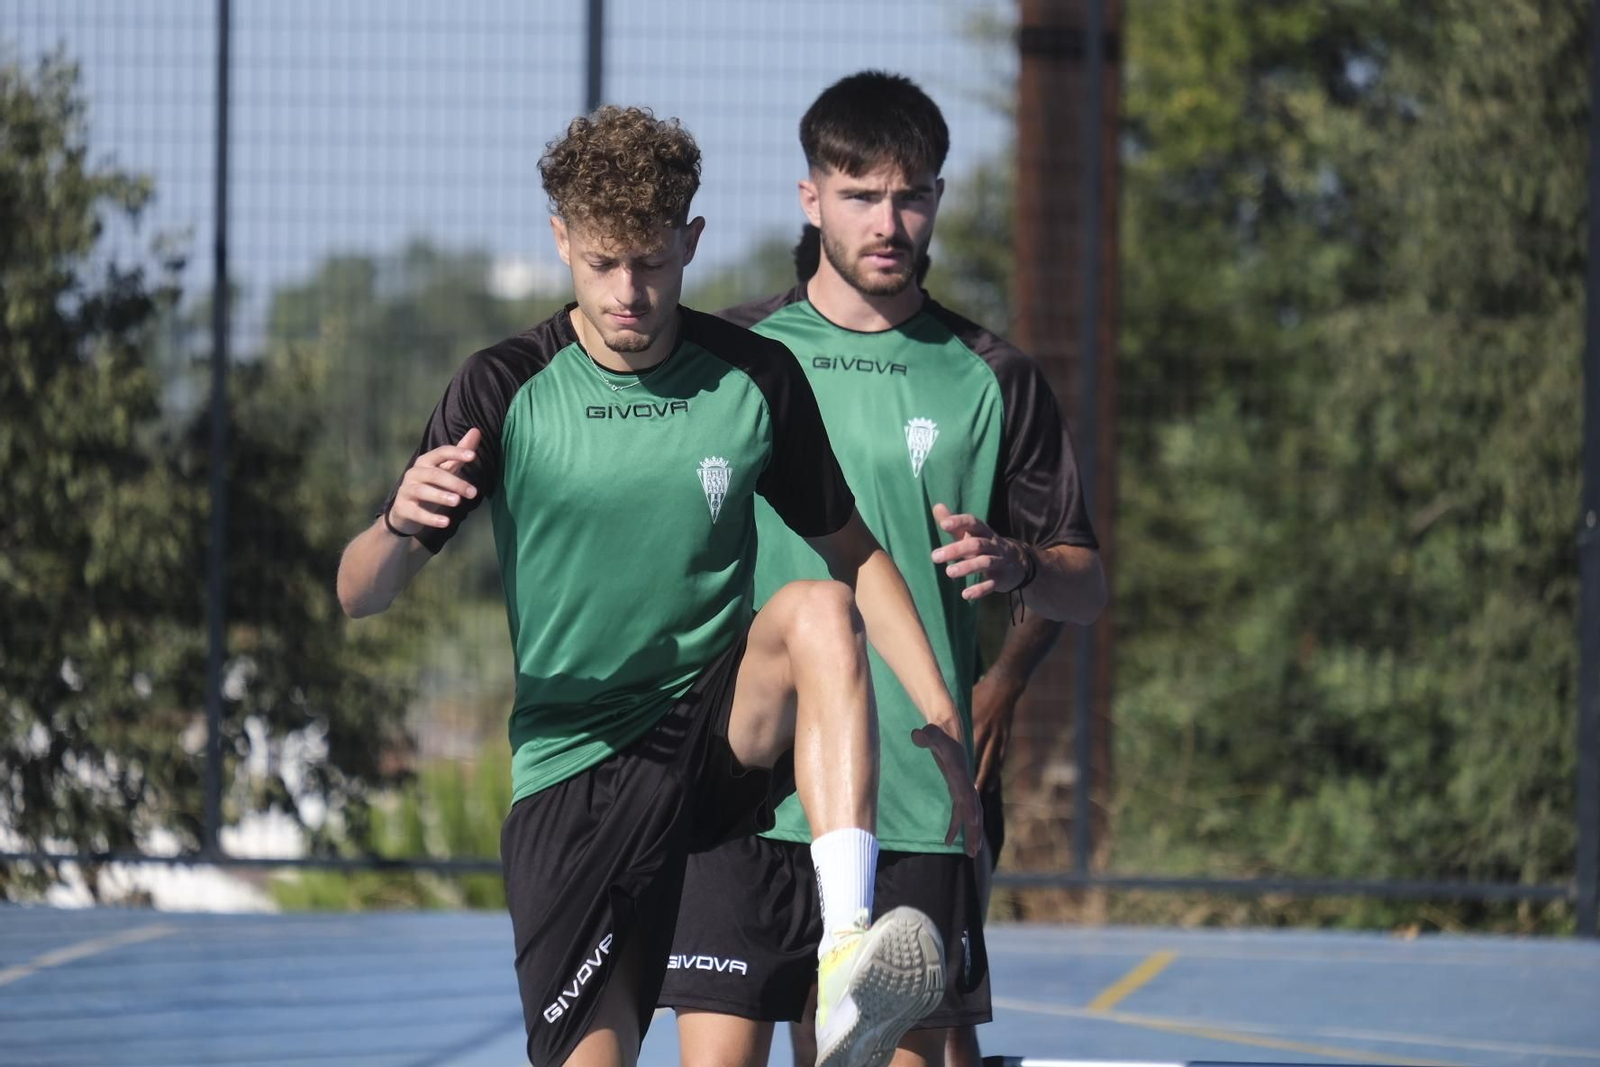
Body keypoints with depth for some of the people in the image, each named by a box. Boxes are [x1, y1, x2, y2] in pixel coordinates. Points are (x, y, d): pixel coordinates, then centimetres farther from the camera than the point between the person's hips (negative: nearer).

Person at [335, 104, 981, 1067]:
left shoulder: (757, 380, 1)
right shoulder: (506, 390, -4)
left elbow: (854, 555, 11)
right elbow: (361, 594, -5)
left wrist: (943, 721, -1)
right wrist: (400, 525, -29)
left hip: (724, 736, 1)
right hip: (571, 765, -1)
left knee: (818, 611, -31)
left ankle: (847, 962, -43)